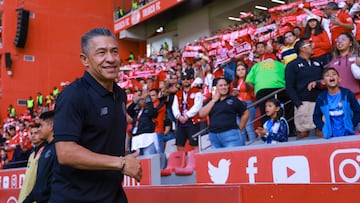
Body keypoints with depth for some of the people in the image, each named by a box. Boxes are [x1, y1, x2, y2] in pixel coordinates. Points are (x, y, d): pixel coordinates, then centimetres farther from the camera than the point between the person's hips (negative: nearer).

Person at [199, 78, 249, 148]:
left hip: (230, 134, -4)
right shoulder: (210, 101, 13)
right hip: (213, 135, 4)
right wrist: (214, 100, -1)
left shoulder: (233, 100, 4)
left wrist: (239, 128, 6)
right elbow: (201, 114, -1)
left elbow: (246, 113, 8)